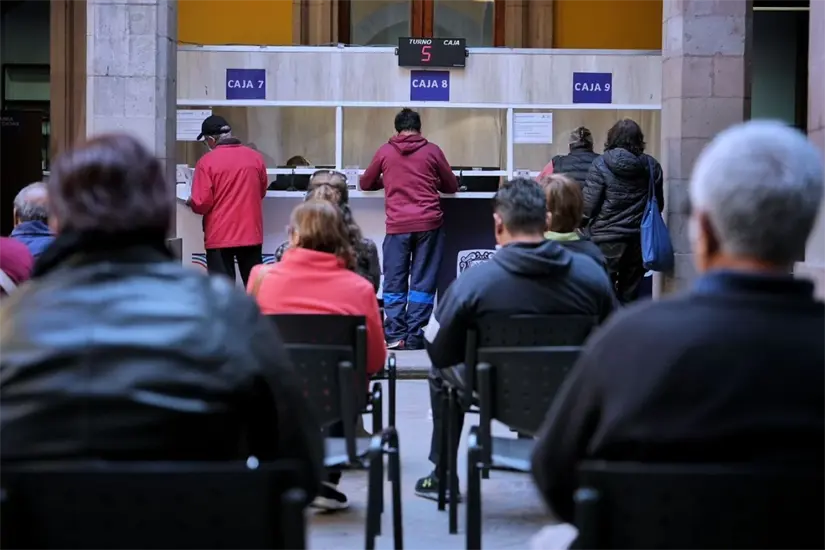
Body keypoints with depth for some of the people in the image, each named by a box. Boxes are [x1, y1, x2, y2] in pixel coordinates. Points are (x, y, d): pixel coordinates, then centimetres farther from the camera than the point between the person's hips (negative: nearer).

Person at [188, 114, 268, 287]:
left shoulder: (207, 161, -12)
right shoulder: (256, 157, 1)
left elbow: (202, 203, -14)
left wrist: (190, 202, 7)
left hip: (220, 236, -4)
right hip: (251, 233, 4)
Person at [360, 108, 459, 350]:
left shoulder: (385, 151, 8)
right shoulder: (432, 151, 6)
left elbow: (366, 184, 20)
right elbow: (452, 187, 15)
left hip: (397, 226, 0)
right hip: (428, 224, 0)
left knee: (394, 283, 6)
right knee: (422, 282, 3)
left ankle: (395, 335, 2)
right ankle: (414, 336, -1)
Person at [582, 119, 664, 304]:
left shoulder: (601, 164, -9)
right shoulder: (651, 166, 1)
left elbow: (589, 203, -10)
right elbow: (659, 203, 8)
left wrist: (583, 222, 10)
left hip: (607, 238, -3)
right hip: (639, 238, 3)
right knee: (631, 292, 11)